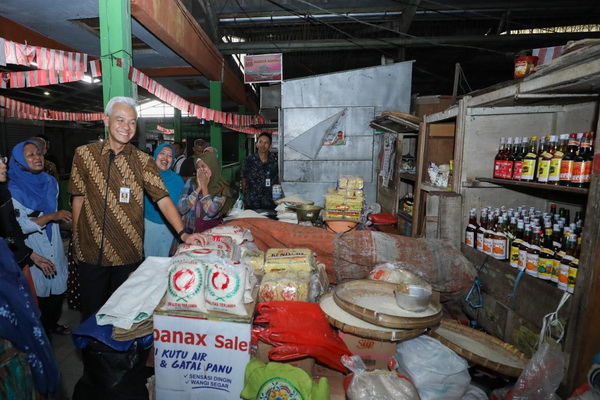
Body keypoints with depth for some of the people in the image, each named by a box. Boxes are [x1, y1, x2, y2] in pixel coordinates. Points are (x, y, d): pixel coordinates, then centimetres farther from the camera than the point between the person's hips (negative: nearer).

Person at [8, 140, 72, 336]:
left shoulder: (50, 181, 5)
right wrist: (52, 216, -21)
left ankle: (52, 323, 35)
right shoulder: (14, 190, -13)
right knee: (39, 292, 6)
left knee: (58, 288, 13)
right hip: (33, 251, -5)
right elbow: (19, 226, -20)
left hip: (54, 246, 5)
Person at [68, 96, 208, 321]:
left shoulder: (143, 161, -4)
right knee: (91, 311, 17)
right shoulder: (84, 154, -1)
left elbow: (163, 199, -11)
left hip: (128, 254, -1)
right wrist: (75, 240, 7)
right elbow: (78, 198, 5)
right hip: (90, 252, 1)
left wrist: (183, 234, -22)